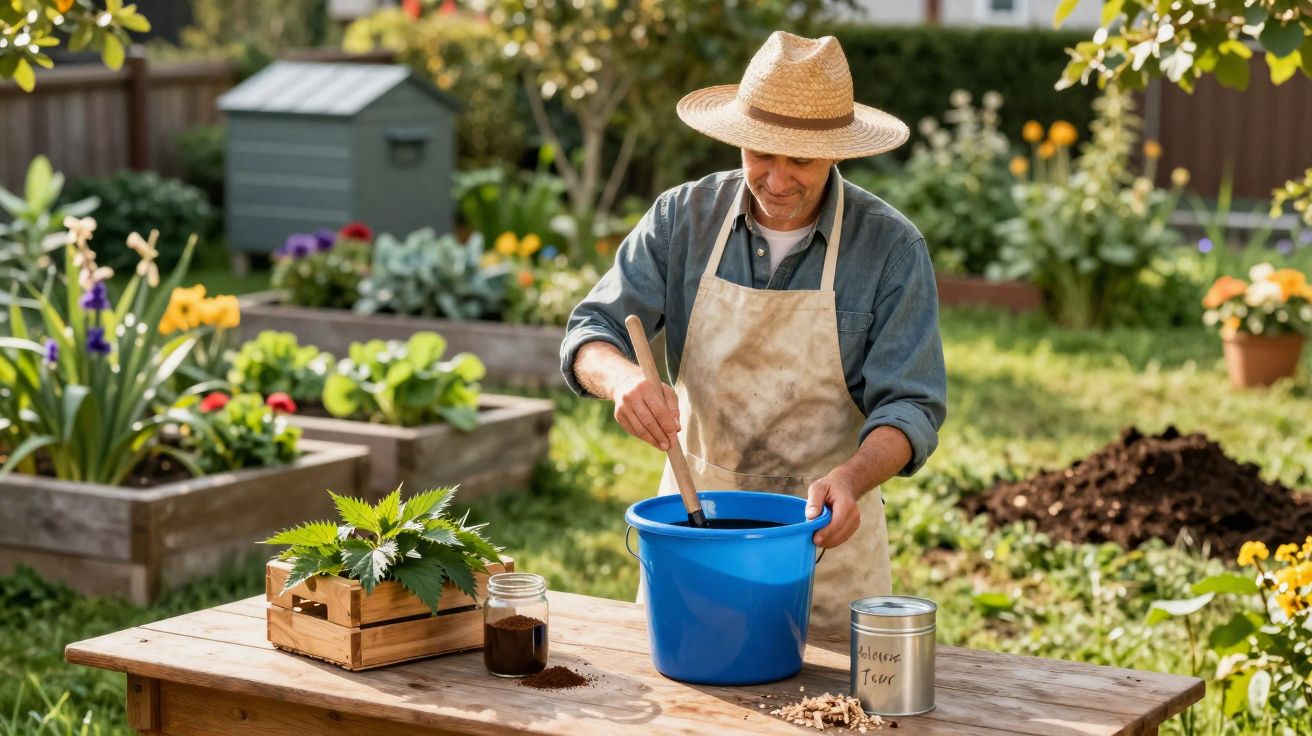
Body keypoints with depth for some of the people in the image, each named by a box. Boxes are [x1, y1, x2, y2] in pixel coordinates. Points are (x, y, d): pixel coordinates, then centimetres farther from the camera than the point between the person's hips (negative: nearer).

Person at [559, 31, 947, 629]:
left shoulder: (891, 247, -12)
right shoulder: (683, 217, -5)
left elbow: (910, 407, -13)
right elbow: (592, 333, -7)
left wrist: (852, 477, -34)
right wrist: (623, 379, -31)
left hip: (824, 531, -2)